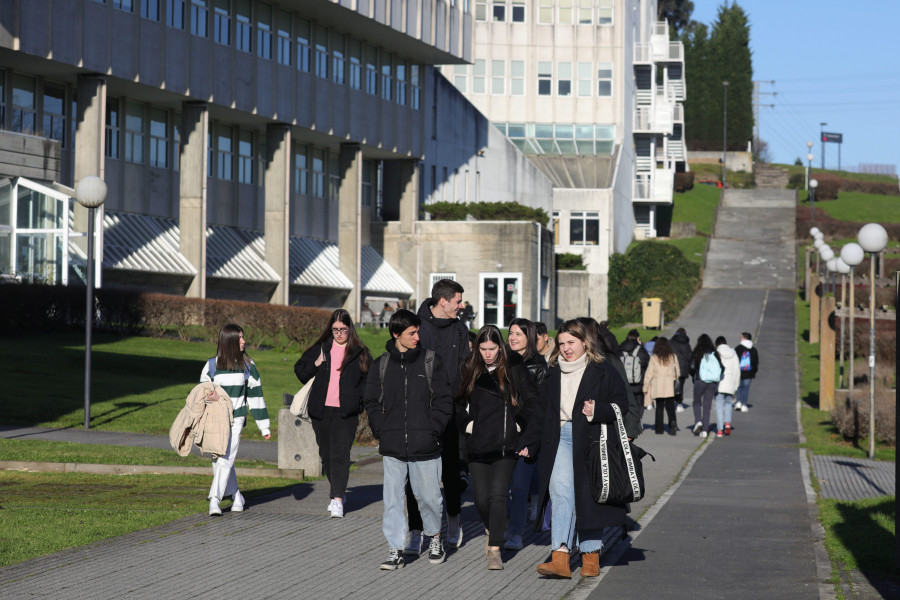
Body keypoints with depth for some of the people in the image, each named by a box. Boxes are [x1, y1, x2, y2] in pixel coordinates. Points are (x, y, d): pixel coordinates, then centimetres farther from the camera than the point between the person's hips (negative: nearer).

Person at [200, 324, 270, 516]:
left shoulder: (247, 365, 5)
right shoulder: (212, 365, 4)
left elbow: (256, 394, 8)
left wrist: (264, 426, 7)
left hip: (236, 419, -2)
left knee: (226, 459, -12)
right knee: (219, 460, 5)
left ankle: (214, 501, -14)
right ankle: (237, 497, 20)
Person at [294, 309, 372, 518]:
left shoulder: (360, 353, 3)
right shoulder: (320, 349, 10)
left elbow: (368, 381, 7)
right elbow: (299, 370, 14)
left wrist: (359, 405, -5)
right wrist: (315, 365, -5)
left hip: (346, 414, -4)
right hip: (321, 411, 4)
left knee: (340, 454, -14)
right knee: (326, 454, 12)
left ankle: (338, 500, -18)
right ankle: (338, 492, 29)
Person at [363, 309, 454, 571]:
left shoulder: (431, 361, 1)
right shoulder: (381, 364, 6)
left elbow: (443, 400, 1)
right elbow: (371, 402, 12)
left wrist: (432, 431, -7)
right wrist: (381, 431, 0)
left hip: (424, 447, -1)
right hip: (392, 448, 2)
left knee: (428, 496, 6)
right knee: (392, 499, 1)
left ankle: (435, 538, 31)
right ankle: (396, 551, 8)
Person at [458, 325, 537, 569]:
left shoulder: (515, 370, 0)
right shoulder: (470, 370, 7)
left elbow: (532, 401, 5)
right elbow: (457, 401, 18)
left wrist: (519, 424, -1)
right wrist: (467, 423, 6)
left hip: (506, 445, -3)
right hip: (478, 445, 3)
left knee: (498, 495, -13)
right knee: (481, 498, 4)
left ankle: (494, 549, -11)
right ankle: (491, 530, 36)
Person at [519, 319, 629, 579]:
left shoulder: (602, 371, 3)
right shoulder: (553, 375, 16)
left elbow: (621, 405, 0)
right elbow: (542, 414, 21)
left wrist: (598, 411, -17)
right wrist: (529, 443, 17)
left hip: (591, 441, -3)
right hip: (560, 439, 3)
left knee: (588, 497, 2)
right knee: (560, 492, -14)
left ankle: (590, 556, 15)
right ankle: (560, 558, -24)